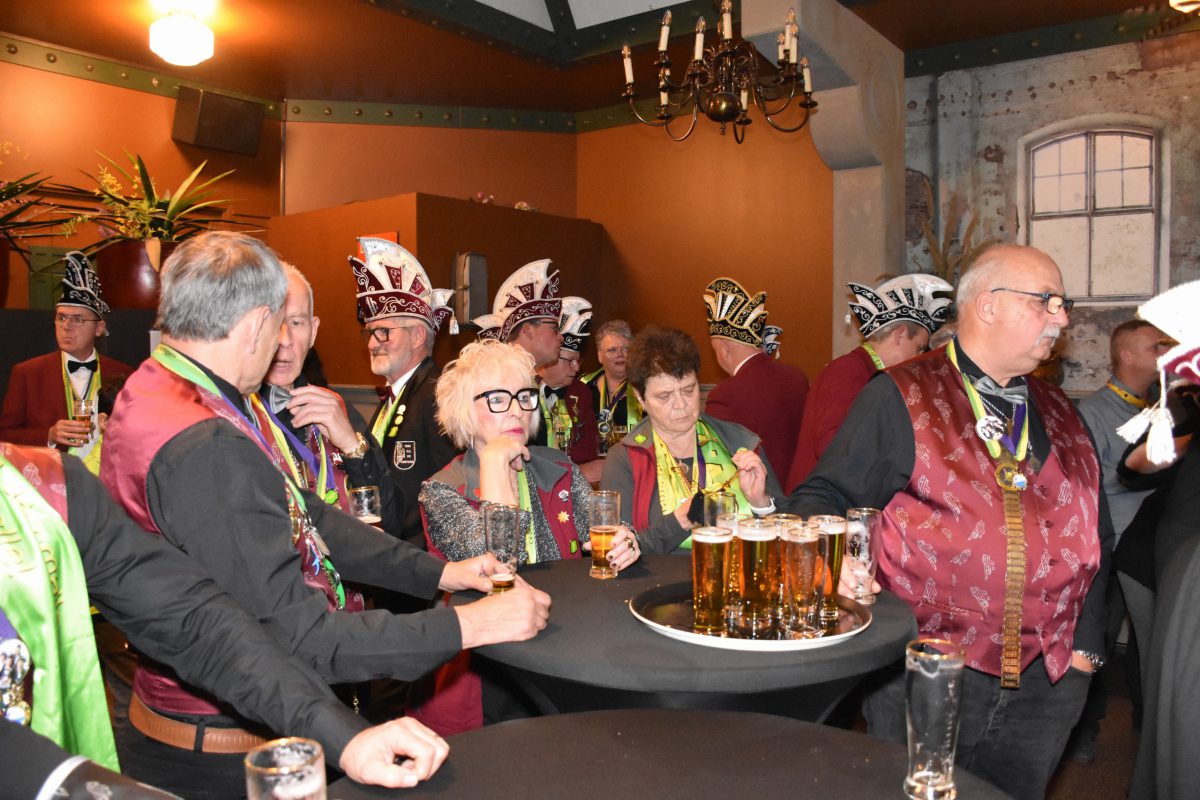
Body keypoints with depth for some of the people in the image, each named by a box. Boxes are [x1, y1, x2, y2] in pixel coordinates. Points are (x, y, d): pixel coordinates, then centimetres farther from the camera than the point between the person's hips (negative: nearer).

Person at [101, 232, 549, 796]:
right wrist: (468, 626, -23)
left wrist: (439, 572, 1)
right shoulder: (202, 450, -30)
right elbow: (298, 637, -29)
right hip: (227, 748, -9)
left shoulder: (156, 387, 3)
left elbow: (301, 514, 4)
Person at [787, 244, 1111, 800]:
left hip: (1045, 685, 5)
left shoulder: (1063, 417, 11)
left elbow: (1095, 538, 16)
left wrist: (1085, 645, 9)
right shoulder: (900, 398, -6)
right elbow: (822, 501, -6)